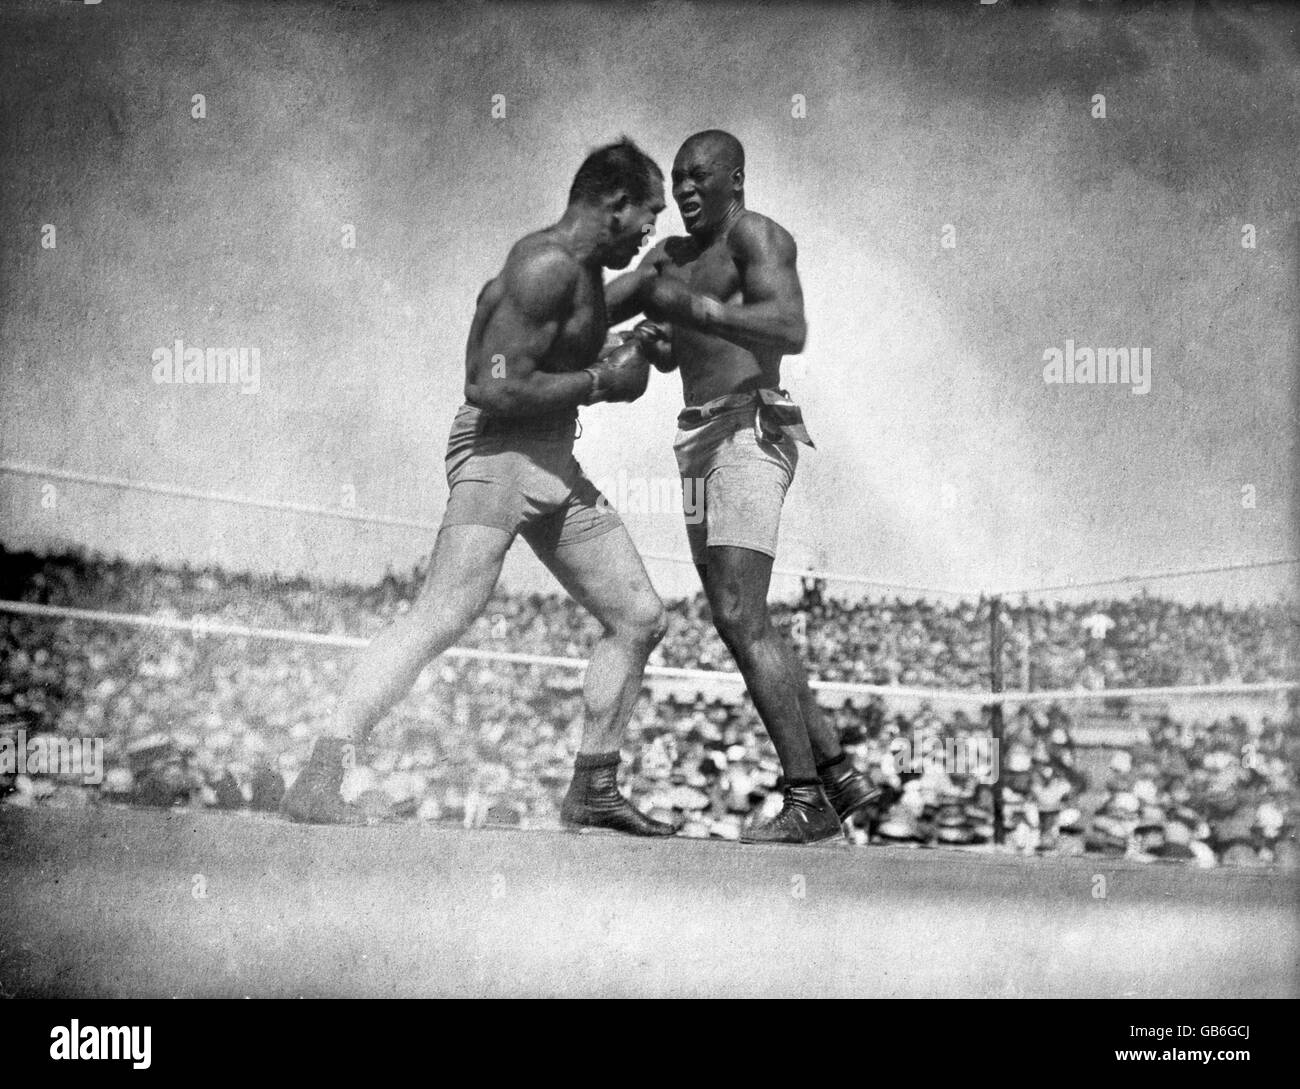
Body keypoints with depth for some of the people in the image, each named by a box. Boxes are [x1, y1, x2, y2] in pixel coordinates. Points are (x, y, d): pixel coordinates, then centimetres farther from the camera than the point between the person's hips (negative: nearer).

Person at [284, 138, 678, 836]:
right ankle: (318, 782, -24)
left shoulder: (579, 268, 16)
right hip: (497, 448, -10)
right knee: (442, 618, -23)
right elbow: (496, 391, -23)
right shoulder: (547, 266, -16)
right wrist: (602, 382, -14)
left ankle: (592, 791, 19)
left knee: (639, 619, 10)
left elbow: (493, 297, 33)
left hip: (553, 465, 10)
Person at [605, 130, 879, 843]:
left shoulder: (755, 234, -4)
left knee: (739, 616, -19)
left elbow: (790, 331, -19)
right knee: (742, 622, 9)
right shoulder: (676, 254, 23)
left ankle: (806, 800, -17)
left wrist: (693, 306, -23)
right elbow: (668, 357, 20)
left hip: (750, 431, -10)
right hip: (702, 442, 10)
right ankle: (839, 775, 16)